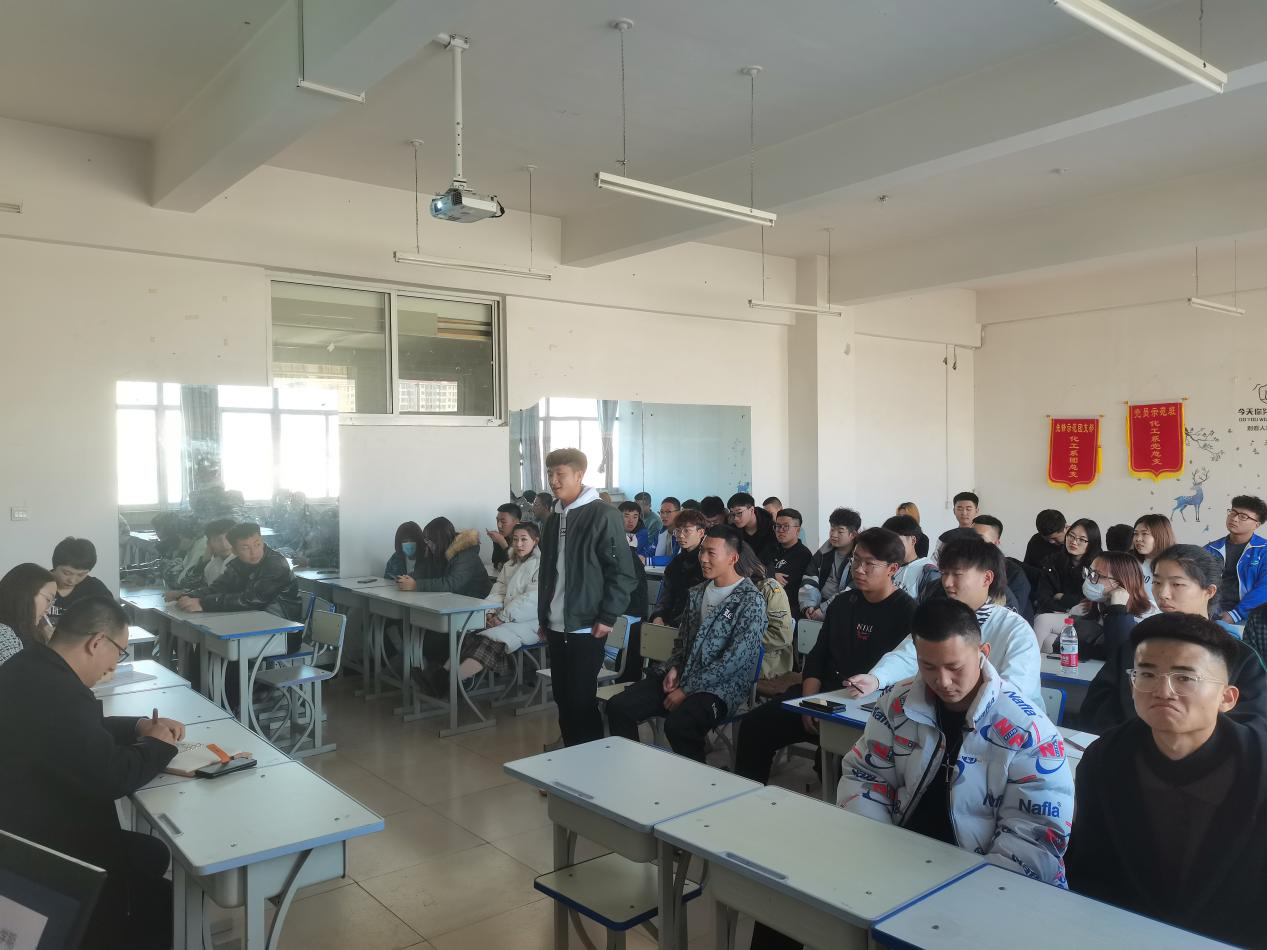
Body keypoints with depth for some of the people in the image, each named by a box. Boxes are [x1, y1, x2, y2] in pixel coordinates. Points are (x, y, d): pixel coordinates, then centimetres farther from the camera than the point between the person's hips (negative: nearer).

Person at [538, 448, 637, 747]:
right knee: (563, 698, 12)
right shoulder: (554, 518, 13)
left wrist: (607, 617, -14)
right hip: (556, 626, 7)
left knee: (581, 700, -2)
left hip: (586, 627, -7)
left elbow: (622, 572, -12)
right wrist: (544, 617, 18)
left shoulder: (603, 515, -9)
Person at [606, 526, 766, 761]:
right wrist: (674, 669, 1)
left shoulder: (751, 601, -9)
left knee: (677, 724, -34)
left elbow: (734, 660, -16)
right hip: (682, 676, 7)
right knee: (617, 707, -11)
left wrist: (687, 690, -16)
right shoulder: (697, 593, 15)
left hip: (721, 687, -7)